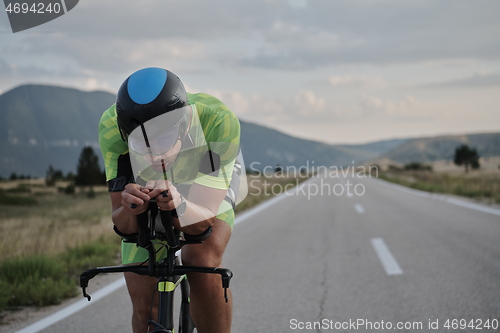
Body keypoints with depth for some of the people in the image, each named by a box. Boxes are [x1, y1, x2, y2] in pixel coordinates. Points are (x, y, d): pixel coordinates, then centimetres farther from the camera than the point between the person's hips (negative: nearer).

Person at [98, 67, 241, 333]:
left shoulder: (218, 120, -40)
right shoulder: (112, 126, -35)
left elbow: (203, 221, -38)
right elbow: (122, 226, -32)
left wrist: (179, 206, -60)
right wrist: (128, 210, -55)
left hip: (204, 186, -1)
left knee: (203, 262, -30)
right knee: (144, 306, -5)